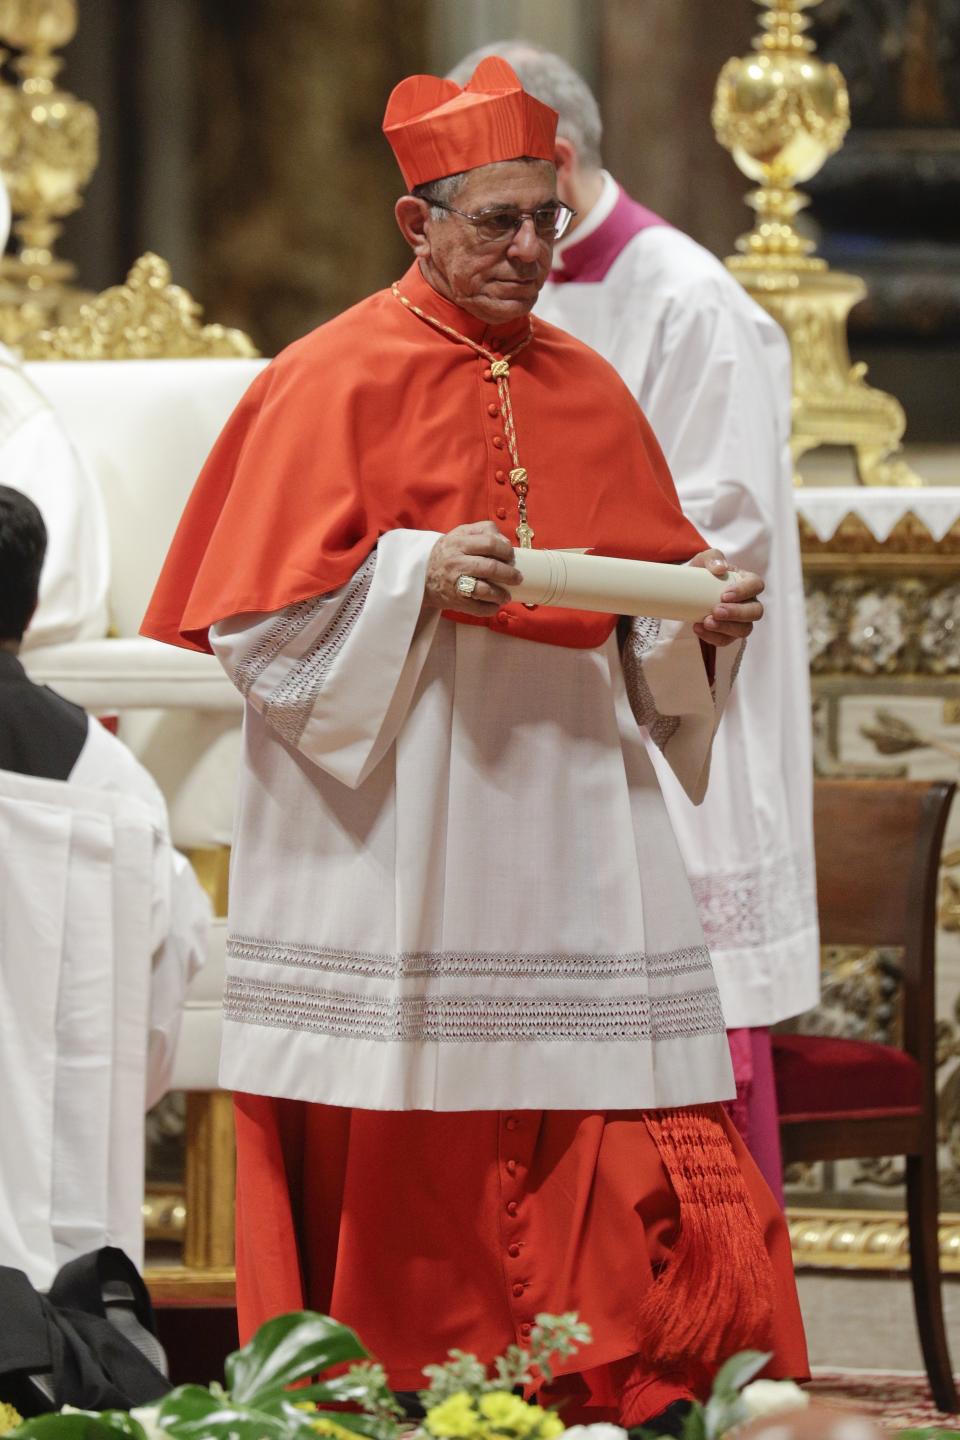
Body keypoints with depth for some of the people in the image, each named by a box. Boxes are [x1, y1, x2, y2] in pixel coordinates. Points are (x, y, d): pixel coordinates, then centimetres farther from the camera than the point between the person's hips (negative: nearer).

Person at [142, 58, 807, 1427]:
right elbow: (259, 620, -6)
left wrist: (702, 612, -3)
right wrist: (415, 575, -19)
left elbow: (655, 619, 18)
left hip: (573, 827, 4)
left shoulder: (589, 392, 13)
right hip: (391, 841, -4)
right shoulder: (332, 383, -2)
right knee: (399, 1179, -3)